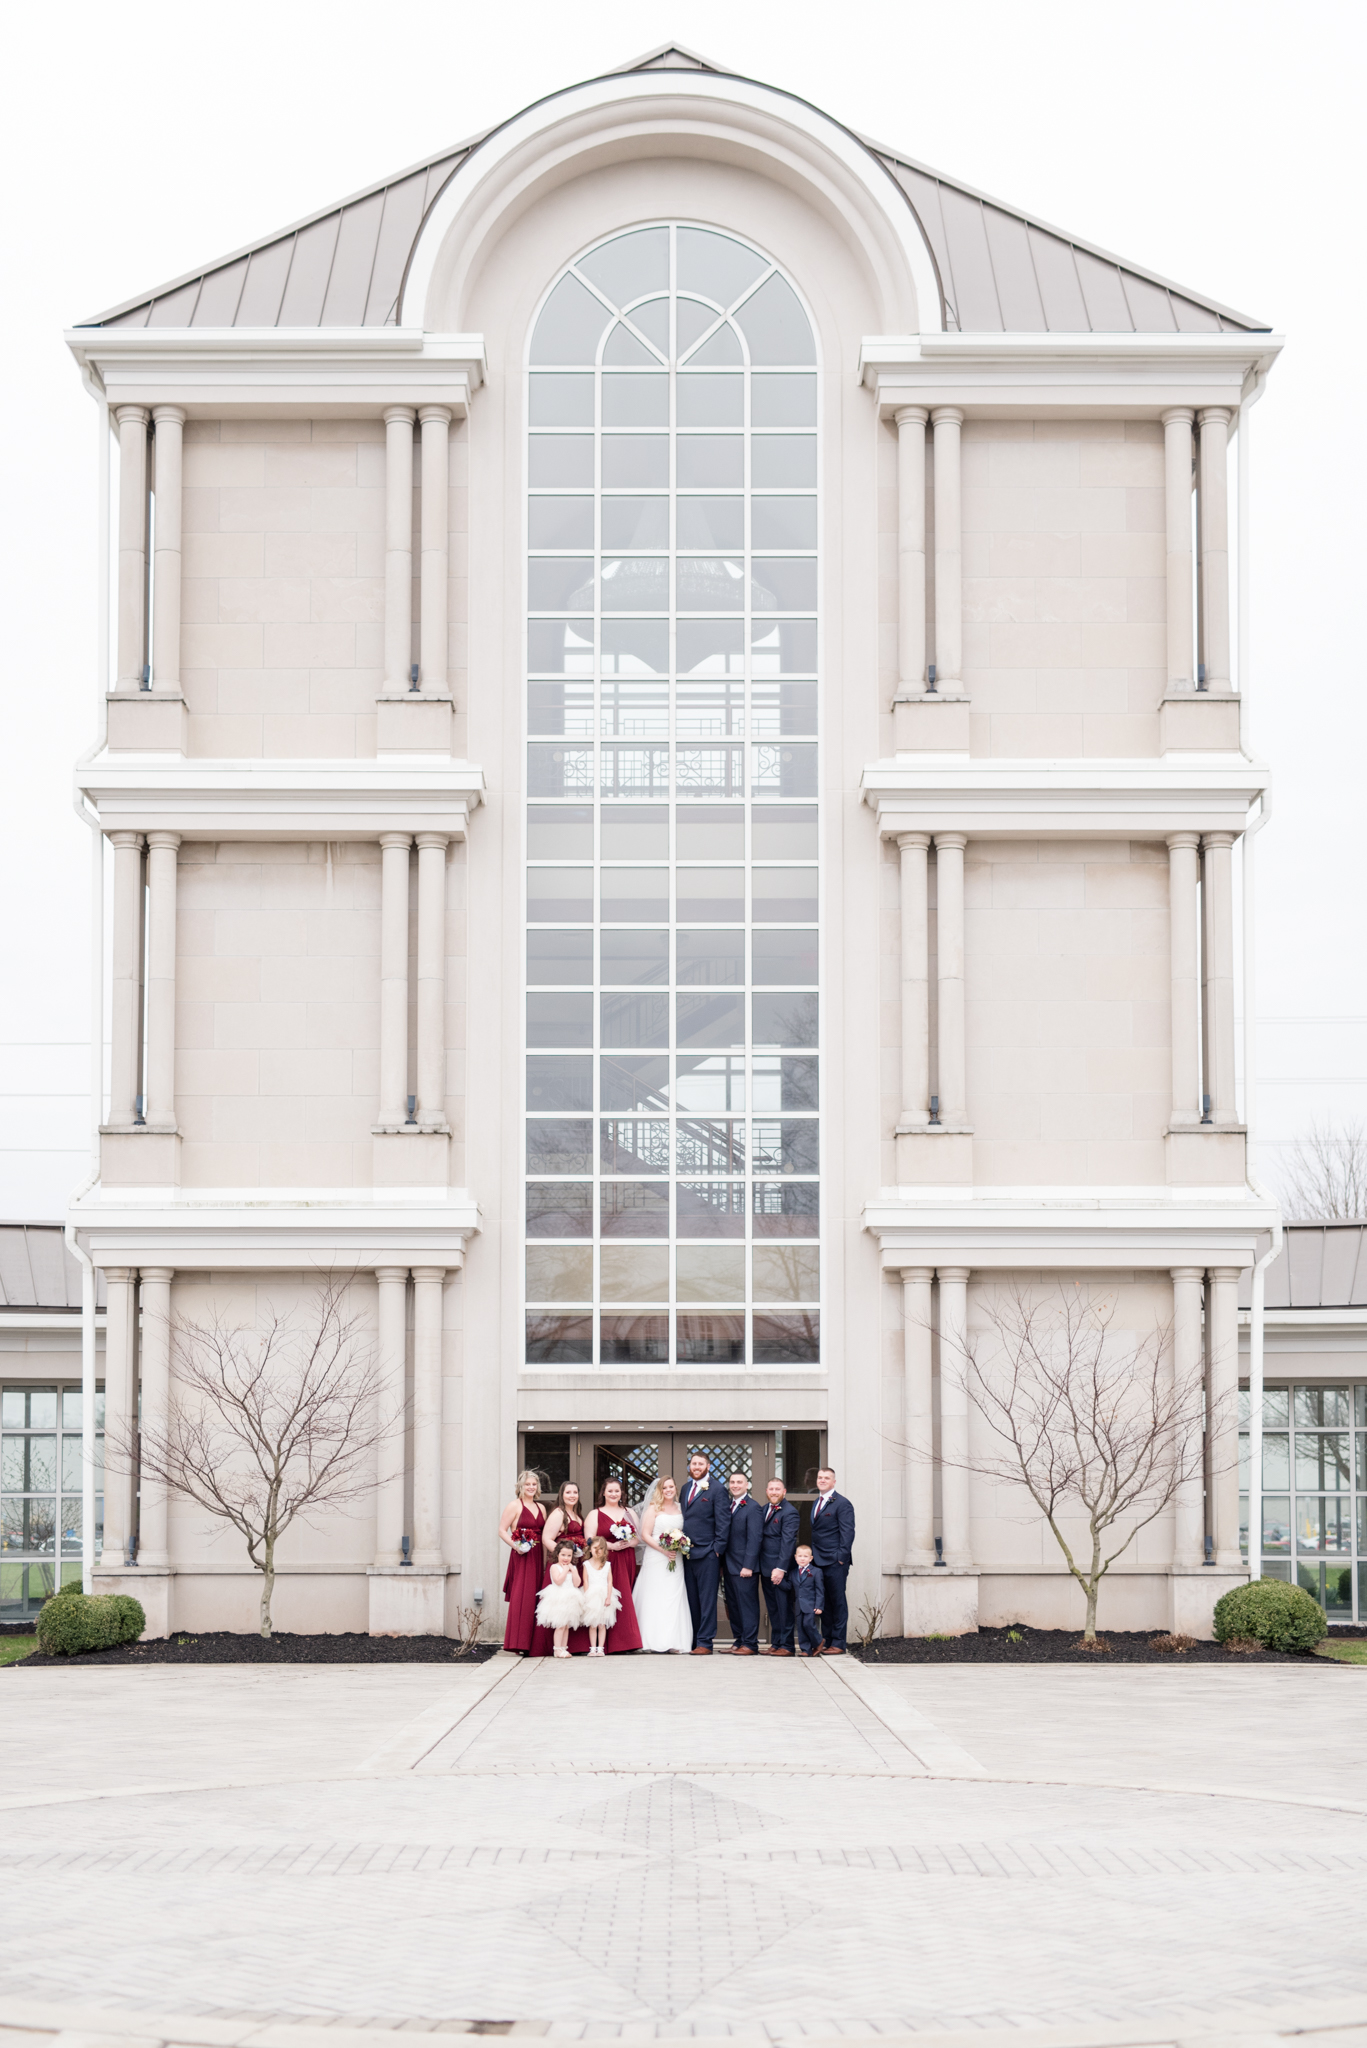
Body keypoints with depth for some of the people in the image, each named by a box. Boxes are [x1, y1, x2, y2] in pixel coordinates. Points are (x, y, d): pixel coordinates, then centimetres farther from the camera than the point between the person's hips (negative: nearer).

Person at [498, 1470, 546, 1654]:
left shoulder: (541, 1508, 17)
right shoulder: (515, 1505, -1)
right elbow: (502, 1530, -6)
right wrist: (515, 1545, -20)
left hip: (538, 1557, 6)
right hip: (521, 1556, -6)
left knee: (536, 1598, 5)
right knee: (522, 1598, -10)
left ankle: (535, 1643, 9)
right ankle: (520, 1645, -10)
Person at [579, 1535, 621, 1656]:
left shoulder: (607, 1565, 5)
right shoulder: (587, 1564, 3)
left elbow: (610, 1582, 2)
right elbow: (586, 1581, 0)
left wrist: (608, 1597, -8)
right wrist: (587, 1597, -8)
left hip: (604, 1596, 1)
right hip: (591, 1597, -1)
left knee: (602, 1624, 1)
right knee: (592, 1624, 1)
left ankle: (600, 1648, 2)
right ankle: (593, 1648, 3)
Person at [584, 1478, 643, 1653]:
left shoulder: (628, 1513, 17)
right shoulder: (595, 1514, 5)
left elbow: (638, 1537, 14)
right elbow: (590, 1540, -6)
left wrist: (628, 1543, -7)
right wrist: (613, 1545, -13)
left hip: (626, 1562, 4)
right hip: (605, 1561, -4)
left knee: (625, 1599, -2)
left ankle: (626, 1641, 0)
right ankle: (608, 1644, -13)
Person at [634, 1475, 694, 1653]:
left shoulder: (680, 1509, 13)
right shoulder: (653, 1509, 1)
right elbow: (645, 1535, -5)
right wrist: (663, 1550, -15)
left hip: (676, 1561, 4)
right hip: (656, 1558, -4)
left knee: (676, 1598, 0)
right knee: (657, 1600, -5)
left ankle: (677, 1642, 0)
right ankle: (658, 1644, -7)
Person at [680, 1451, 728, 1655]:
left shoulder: (716, 1491, -4)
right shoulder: (686, 1489, 16)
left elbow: (723, 1523, -6)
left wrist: (717, 1550, -11)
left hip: (707, 1554, -6)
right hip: (687, 1553, 6)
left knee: (707, 1600, -4)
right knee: (691, 1600, 9)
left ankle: (705, 1643, -2)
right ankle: (692, 1641, 14)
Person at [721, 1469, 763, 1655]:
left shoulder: (752, 1507, -8)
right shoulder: (728, 1506, 15)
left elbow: (754, 1539, -13)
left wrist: (748, 1566, -18)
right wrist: (721, 1563, 11)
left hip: (744, 1567, -8)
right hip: (729, 1566, 8)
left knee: (748, 1605, -5)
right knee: (733, 1605, 11)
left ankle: (750, 1644, -3)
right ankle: (738, 1641, 18)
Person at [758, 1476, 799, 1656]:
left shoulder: (789, 1512, -11)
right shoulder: (764, 1509, 13)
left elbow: (788, 1542, -17)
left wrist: (781, 1568, -22)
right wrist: (757, 1565, 10)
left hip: (780, 1568, -7)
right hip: (765, 1568, 7)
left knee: (784, 1607, -2)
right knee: (772, 1608, 12)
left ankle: (786, 1646, 3)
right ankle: (775, 1643, 19)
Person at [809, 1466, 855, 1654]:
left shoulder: (842, 1504, -7)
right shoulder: (816, 1503, 17)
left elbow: (848, 1532, -12)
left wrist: (841, 1557, -17)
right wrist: (812, 1555, 13)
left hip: (835, 1562, -8)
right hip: (818, 1561, 8)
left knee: (837, 1602, -2)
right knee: (824, 1603, 11)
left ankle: (838, 1644, 1)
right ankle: (826, 1641, 16)